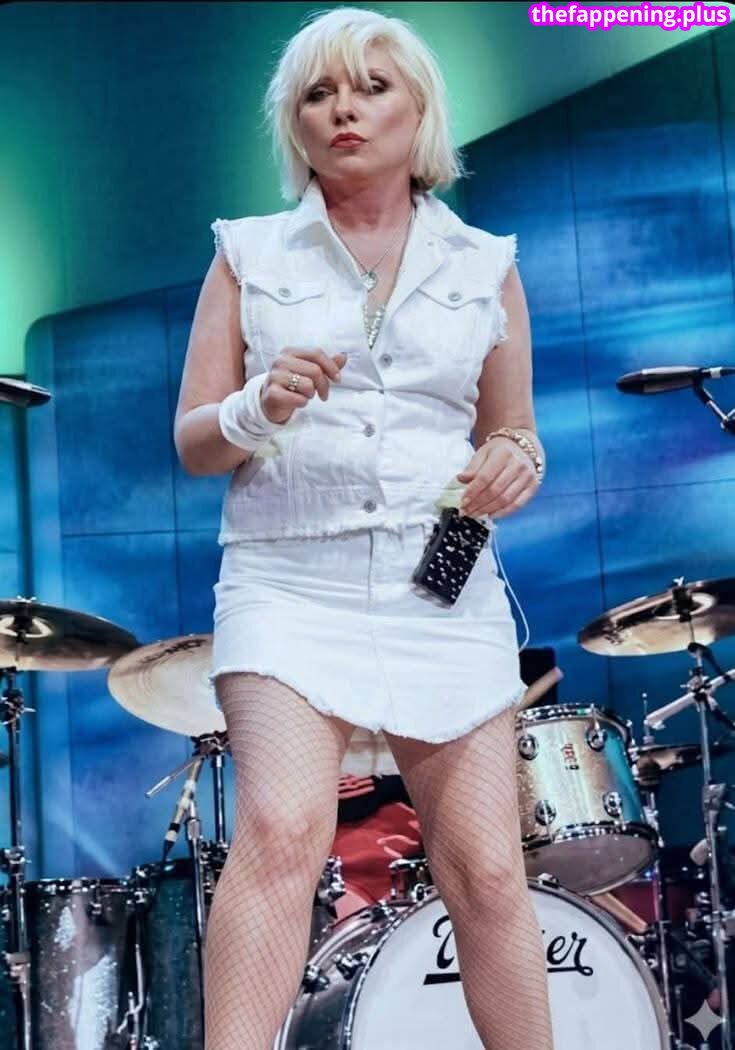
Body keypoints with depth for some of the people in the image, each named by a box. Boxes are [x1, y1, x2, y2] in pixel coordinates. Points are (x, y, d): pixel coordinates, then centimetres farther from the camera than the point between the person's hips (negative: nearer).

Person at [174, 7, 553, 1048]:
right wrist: (259, 410, -14)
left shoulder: (485, 265, 13)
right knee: (280, 832, -21)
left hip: (443, 592, 2)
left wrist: (514, 462, -5)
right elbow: (191, 443, 8)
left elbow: (512, 435, 19)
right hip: (290, 581, -1)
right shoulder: (250, 254, 10)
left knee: (486, 869, -1)